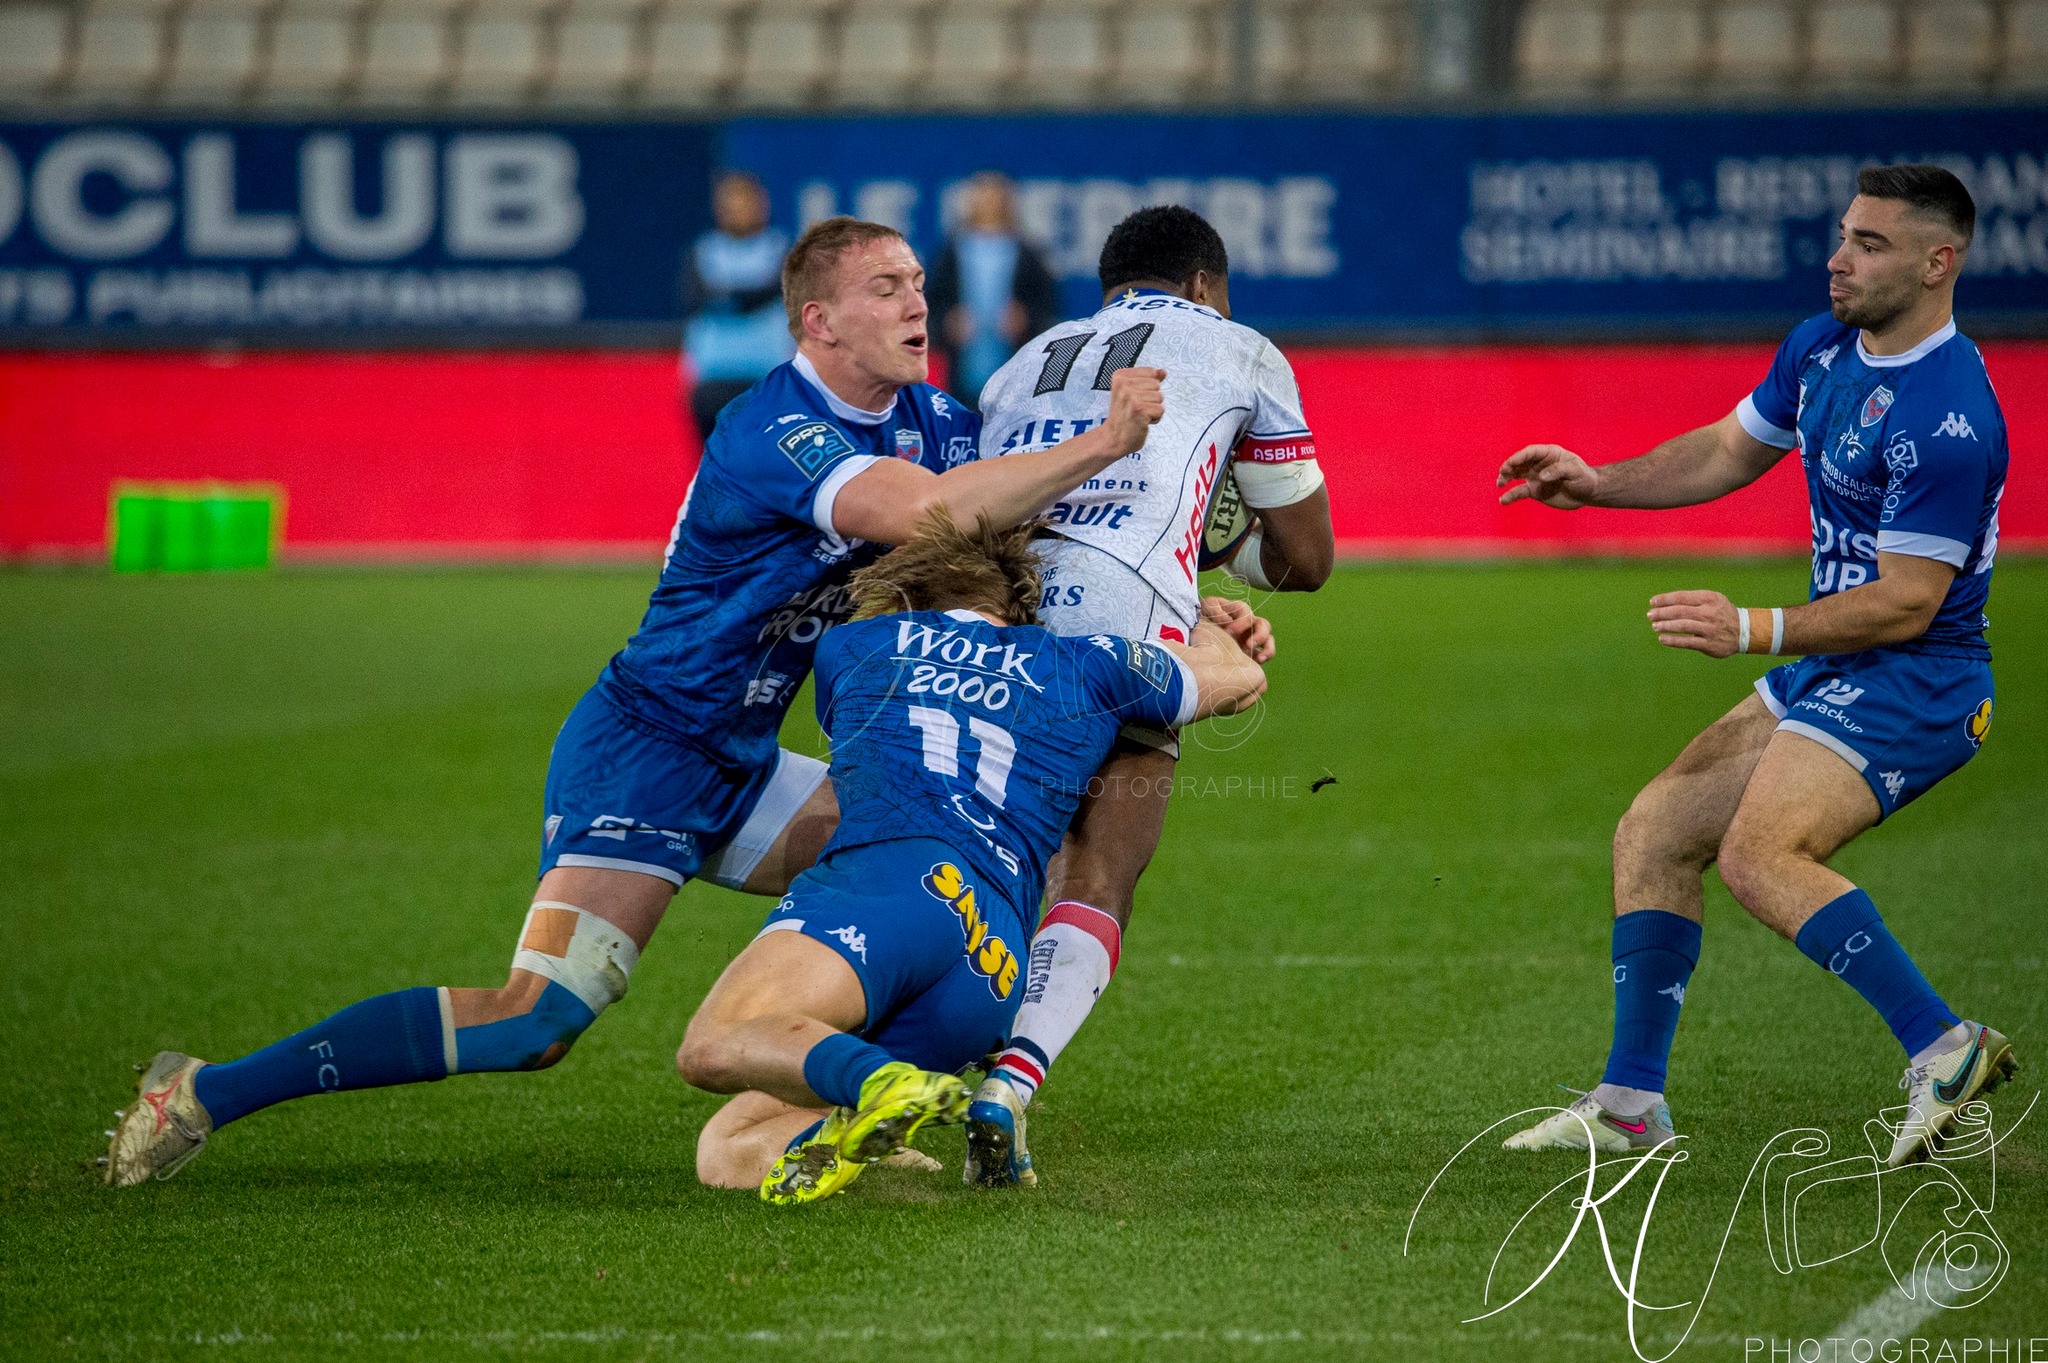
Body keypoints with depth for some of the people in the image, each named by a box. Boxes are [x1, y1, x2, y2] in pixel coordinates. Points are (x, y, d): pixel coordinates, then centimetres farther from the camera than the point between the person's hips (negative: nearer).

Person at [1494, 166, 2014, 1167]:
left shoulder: (1948, 418, -23)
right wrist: (1599, 482, 13)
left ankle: (1942, 1047, -26)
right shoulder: (1821, 348, 5)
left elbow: (1906, 602, -24)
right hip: (1827, 675, 10)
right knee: (1650, 837, 9)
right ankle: (1631, 1103, 15)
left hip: (1912, 682, -10)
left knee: (1758, 854, -30)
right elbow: (1730, 450, 23)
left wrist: (1754, 630, -26)